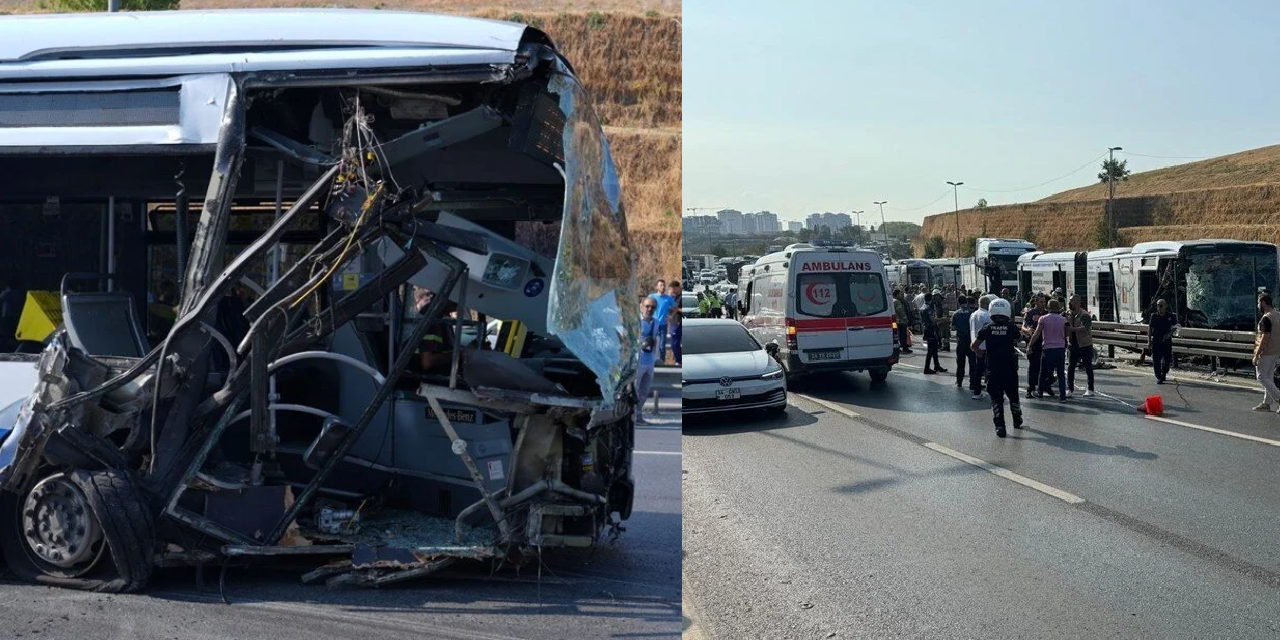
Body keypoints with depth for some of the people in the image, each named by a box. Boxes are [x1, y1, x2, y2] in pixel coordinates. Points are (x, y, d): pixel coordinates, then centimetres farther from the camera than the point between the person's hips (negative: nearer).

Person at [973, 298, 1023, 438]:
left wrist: (982, 354, 15)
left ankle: (1000, 427, -4)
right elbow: (1015, 343, 5)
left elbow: (974, 346, -2)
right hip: (1010, 368, 1)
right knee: (1013, 396, 19)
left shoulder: (987, 329, -3)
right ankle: (1017, 421, 35)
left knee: (996, 398, 4)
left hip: (993, 369, 0)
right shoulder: (1013, 328, -5)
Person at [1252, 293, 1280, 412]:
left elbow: (1265, 338, -23)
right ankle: (1266, 403, 19)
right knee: (1269, 377, 14)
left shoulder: (1266, 318, -19)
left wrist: (1256, 355, -19)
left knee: (1262, 377, -1)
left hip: (1266, 352, -9)